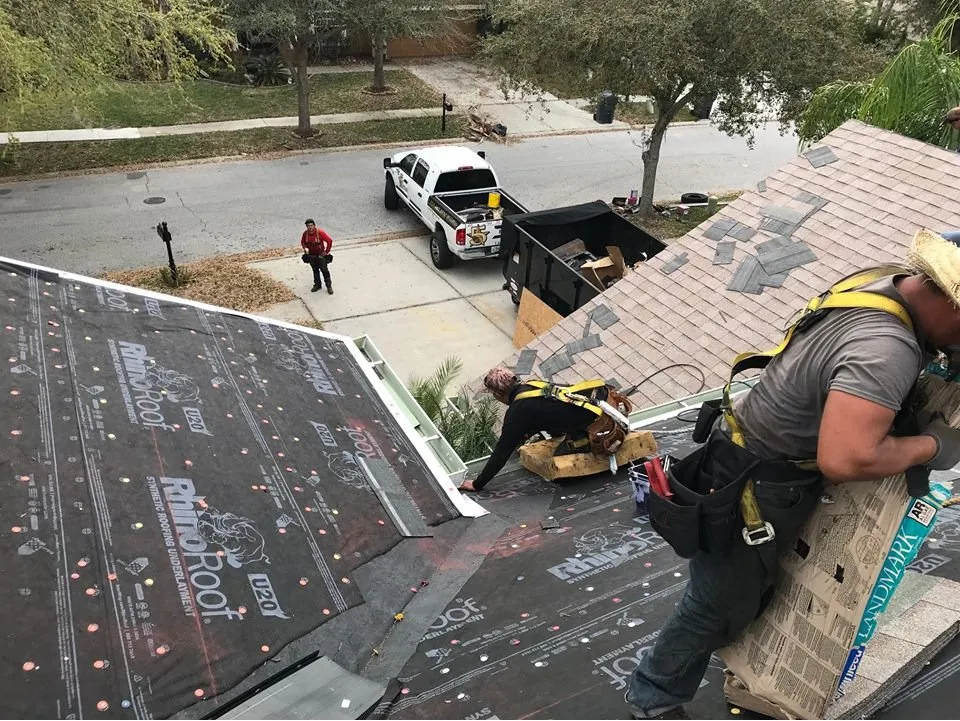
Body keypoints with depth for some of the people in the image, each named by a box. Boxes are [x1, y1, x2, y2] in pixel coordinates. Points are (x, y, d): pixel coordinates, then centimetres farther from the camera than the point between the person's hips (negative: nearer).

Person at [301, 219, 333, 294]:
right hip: (311, 255, 4)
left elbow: (330, 241, -21)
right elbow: (302, 242, 15)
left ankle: (329, 286, 8)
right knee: (315, 270, 16)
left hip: (320, 255, -4)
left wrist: (326, 251, -15)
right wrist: (305, 248, 3)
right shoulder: (305, 233, -7)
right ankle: (317, 285, 29)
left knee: (324, 270, -1)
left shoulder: (320, 232, -22)